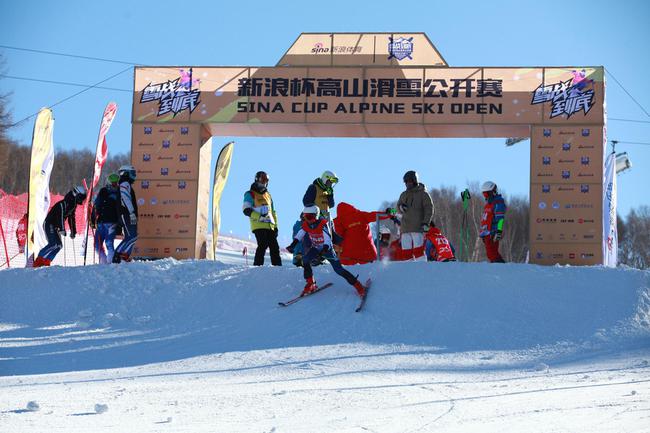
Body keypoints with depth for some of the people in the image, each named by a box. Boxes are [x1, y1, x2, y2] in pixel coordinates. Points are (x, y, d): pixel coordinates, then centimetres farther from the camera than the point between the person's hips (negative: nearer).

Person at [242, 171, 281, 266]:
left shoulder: (268, 195, 25)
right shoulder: (250, 194, 4)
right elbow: (247, 210, -8)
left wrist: (275, 226, 19)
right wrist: (259, 217, -22)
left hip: (270, 226, 6)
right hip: (259, 225, -6)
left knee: (275, 247, 1)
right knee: (263, 245, -20)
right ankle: (257, 265, -20)